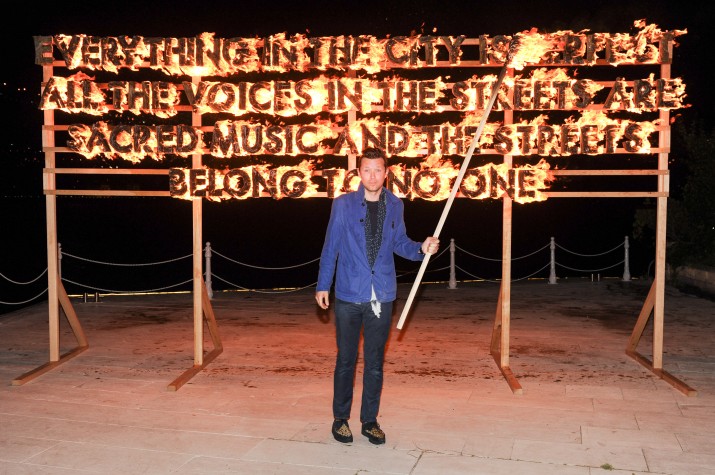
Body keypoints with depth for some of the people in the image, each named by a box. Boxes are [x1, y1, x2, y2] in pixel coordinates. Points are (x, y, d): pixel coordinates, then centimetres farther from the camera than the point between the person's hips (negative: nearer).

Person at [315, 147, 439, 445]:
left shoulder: (395, 206, 6)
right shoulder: (343, 205, -2)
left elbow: (399, 243, 13)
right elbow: (330, 247, 1)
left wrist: (421, 249, -6)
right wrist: (322, 285, 2)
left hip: (382, 297, 2)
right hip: (349, 296, -2)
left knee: (375, 362, 10)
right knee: (345, 360, 7)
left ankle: (370, 420, 23)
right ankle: (340, 418, 22)